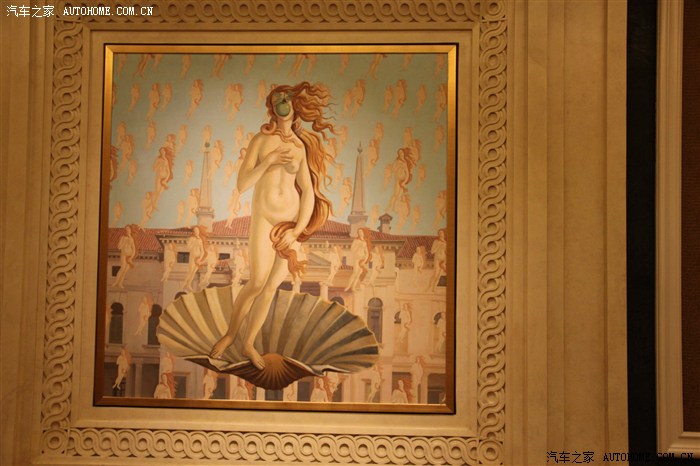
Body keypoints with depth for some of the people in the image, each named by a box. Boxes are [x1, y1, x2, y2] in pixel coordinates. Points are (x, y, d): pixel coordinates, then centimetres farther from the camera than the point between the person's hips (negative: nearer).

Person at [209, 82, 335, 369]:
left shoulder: (301, 148, 4)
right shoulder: (260, 140, 1)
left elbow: (309, 192, -2)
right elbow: (242, 184, -6)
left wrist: (297, 230, -11)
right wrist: (268, 160, -18)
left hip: (294, 220, 2)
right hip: (264, 218, -2)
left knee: (272, 287, 5)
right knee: (257, 283, -14)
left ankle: (248, 344, 20)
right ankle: (230, 334, 11)